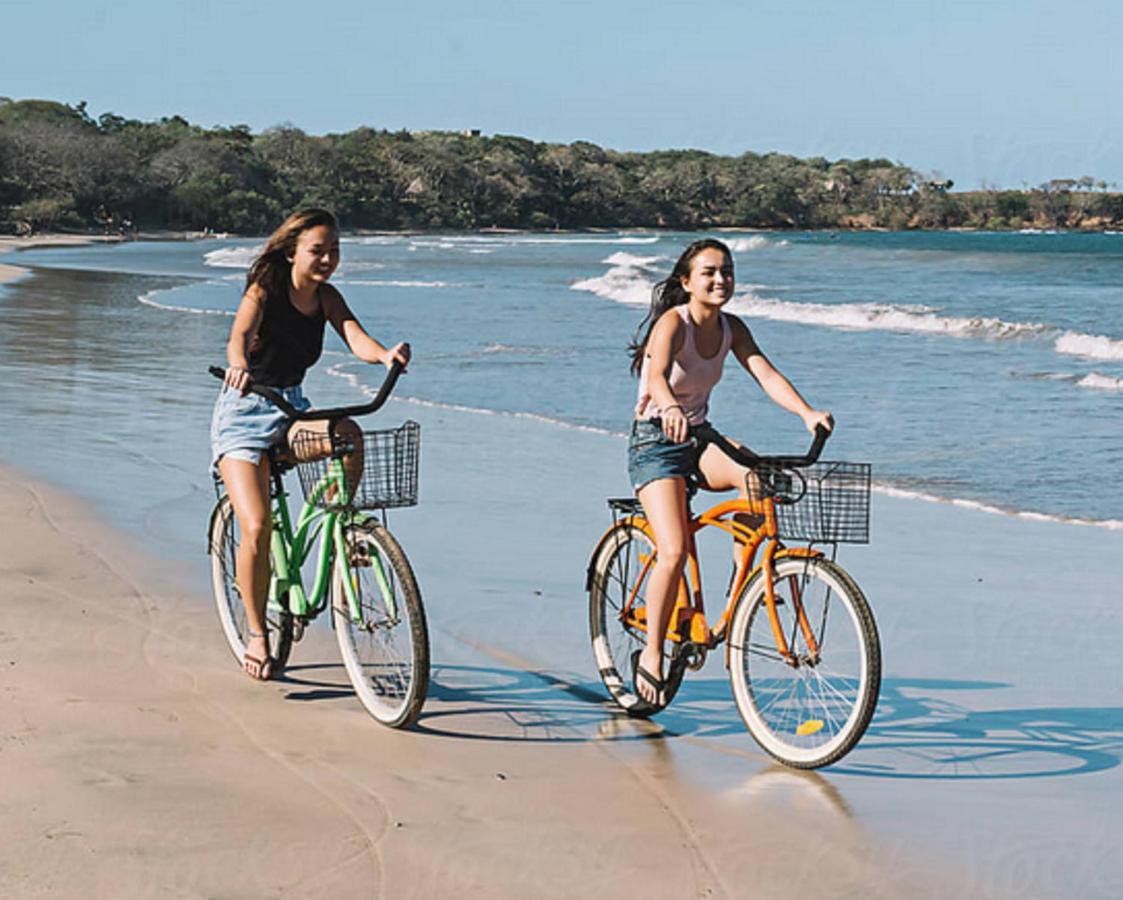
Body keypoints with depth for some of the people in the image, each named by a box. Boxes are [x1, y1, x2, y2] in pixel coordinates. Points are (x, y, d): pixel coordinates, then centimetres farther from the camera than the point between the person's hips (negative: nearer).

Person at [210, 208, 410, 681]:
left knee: (348, 433, -31)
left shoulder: (327, 299, 0)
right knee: (256, 529, -18)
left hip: (292, 412, 4)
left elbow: (357, 339, -17)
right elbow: (240, 333, -34)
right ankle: (256, 634, 1)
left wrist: (386, 354, -41)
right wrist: (238, 364, -57)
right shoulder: (264, 291, -14)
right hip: (244, 414, -4)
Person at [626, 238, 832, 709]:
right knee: (674, 552, -19)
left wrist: (807, 413, -32)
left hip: (699, 440, 5)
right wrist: (670, 409, -60)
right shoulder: (673, 322, -19)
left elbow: (766, 374, -13)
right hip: (655, 442, -5)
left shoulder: (731, 329, -1)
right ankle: (651, 654, -2)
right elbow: (658, 375, -38)